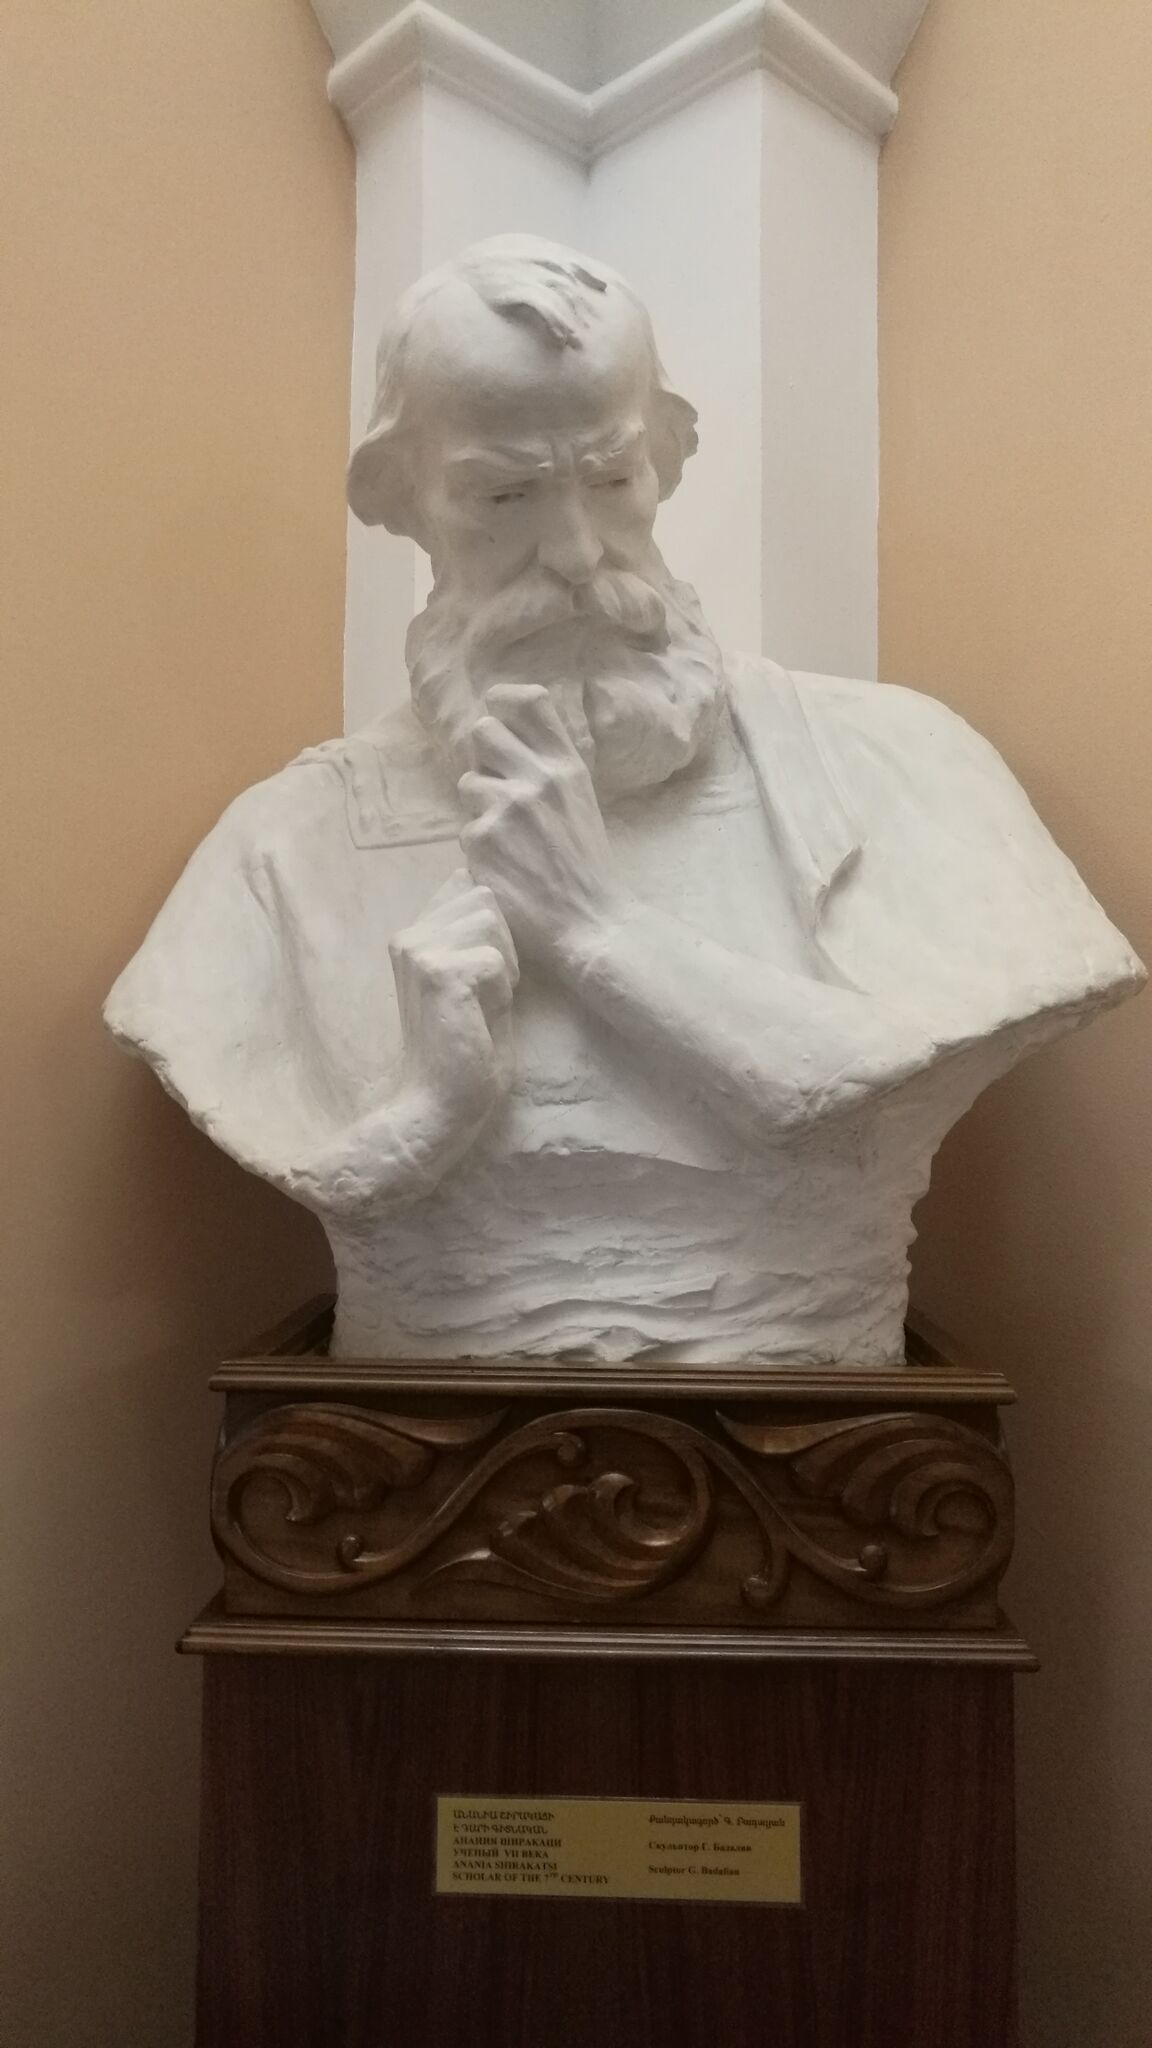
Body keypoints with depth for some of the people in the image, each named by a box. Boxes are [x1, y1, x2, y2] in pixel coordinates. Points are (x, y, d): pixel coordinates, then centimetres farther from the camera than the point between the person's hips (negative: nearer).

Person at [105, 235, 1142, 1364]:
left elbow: (908, 1090, -10)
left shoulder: (872, 756, -2)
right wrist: (428, 1102, -17)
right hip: (433, 1370, 1)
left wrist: (597, 920, -11)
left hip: (797, 1355, 0)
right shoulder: (301, 833, -1)